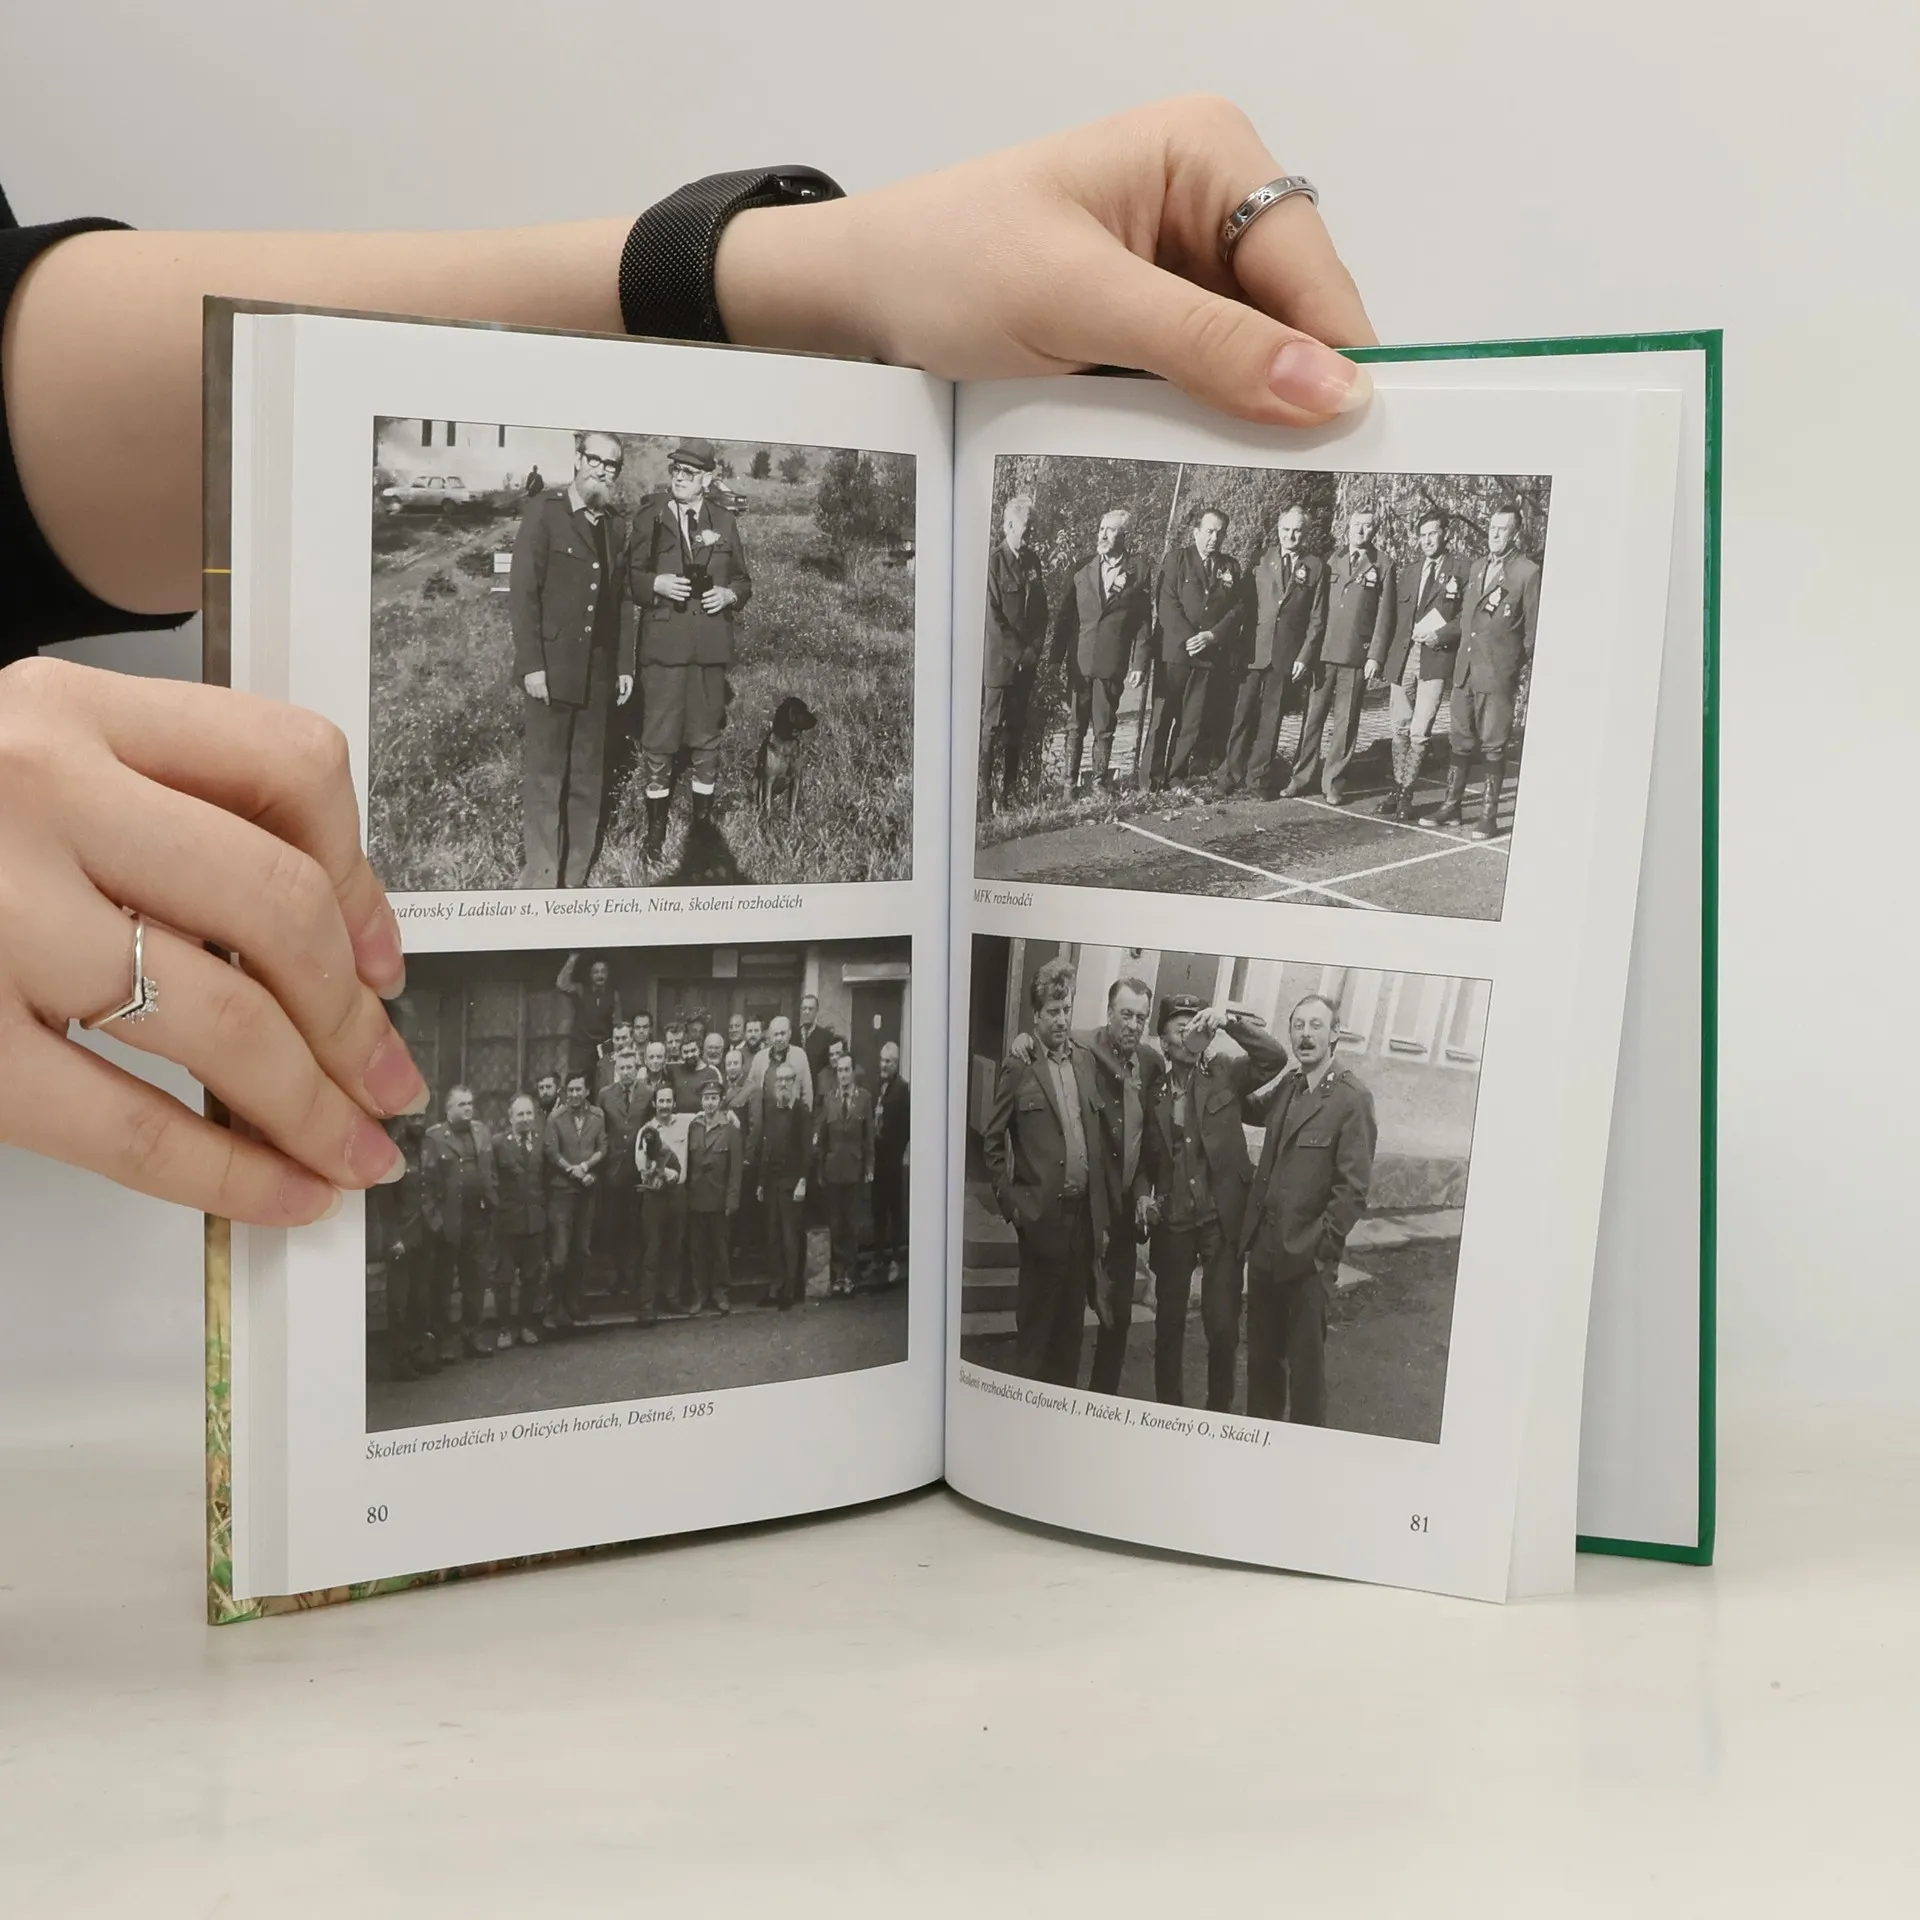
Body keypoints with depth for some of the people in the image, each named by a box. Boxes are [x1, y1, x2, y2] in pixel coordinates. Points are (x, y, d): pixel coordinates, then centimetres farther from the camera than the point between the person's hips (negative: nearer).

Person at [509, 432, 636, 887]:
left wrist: (625, 665, 10)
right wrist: (531, 665, -15)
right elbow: (522, 592, -9)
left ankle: (575, 878, 13)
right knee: (543, 779, -2)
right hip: (549, 673, -6)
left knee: (588, 782, 7)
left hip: (599, 675, 6)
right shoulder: (543, 512, -4)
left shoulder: (615, 527, 14)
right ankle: (540, 880, 3)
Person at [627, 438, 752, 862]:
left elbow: (743, 581, 17)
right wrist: (655, 584, -14)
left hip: (711, 647, 2)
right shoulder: (648, 519, 4)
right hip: (663, 645, -2)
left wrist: (729, 595, -5)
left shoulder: (723, 522, 10)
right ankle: (656, 833, 9)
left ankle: (703, 825, 20)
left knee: (707, 740, 8)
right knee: (658, 742, -2)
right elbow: (628, 578, 5)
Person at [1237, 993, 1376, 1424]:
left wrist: (1319, 1247, -14)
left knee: (1305, 1360, 3)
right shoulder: (1286, 1088, 10)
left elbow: (1353, 1186, -13)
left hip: (1307, 1258, -6)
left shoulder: (1352, 1100, -11)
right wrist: (1251, 1233, 8)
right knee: (1261, 1353, 15)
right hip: (1264, 1249, 6)